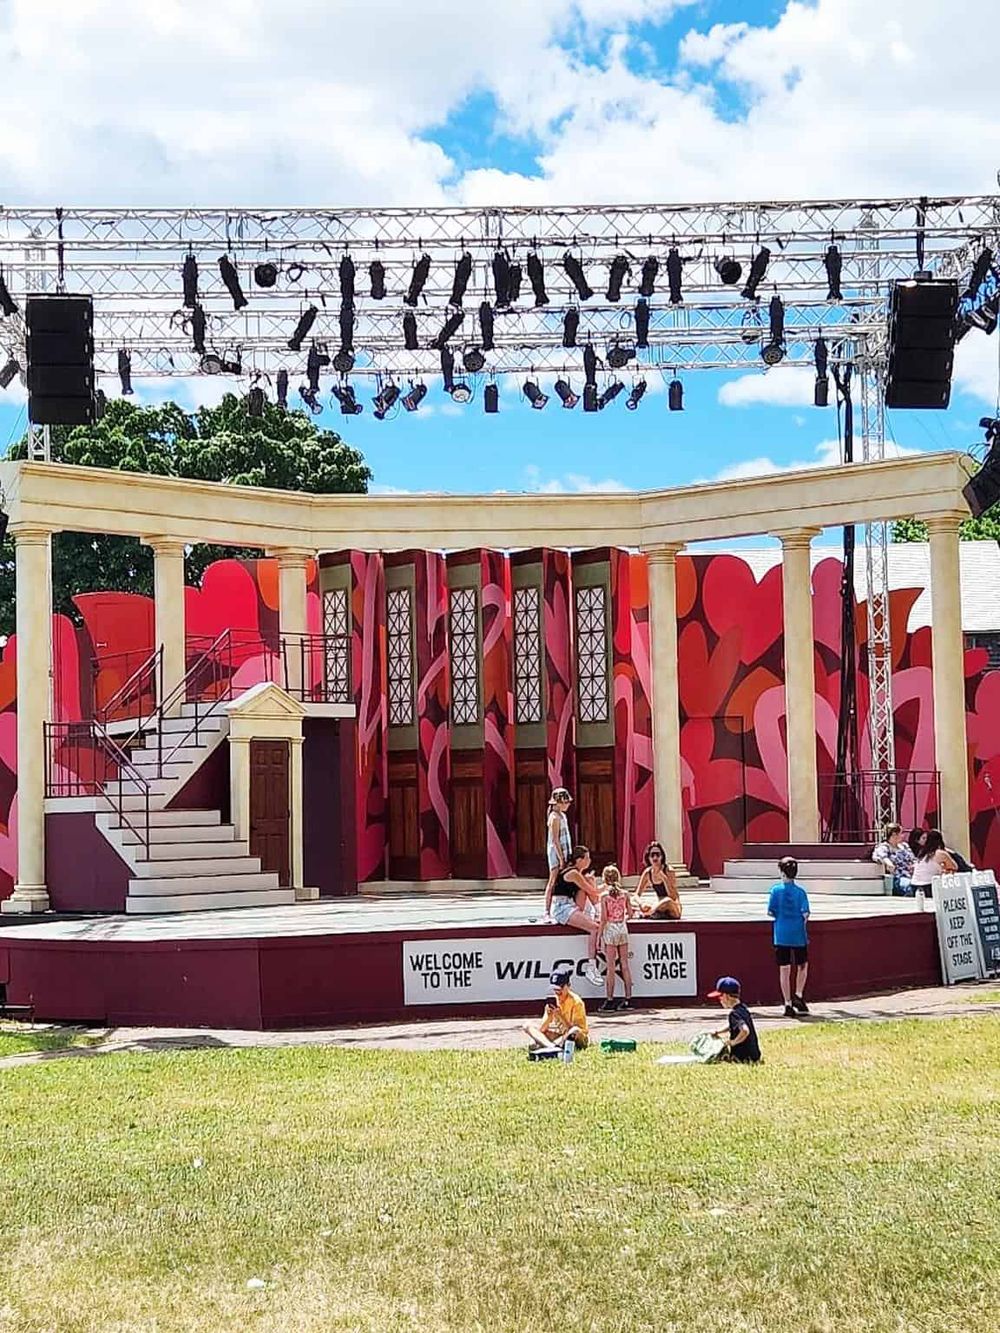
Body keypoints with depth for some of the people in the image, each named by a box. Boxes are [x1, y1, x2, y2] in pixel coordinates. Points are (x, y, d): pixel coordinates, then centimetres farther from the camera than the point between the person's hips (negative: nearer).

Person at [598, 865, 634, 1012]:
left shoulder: (604, 895, -9)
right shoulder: (624, 894, 1)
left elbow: (603, 918, -11)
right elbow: (630, 913, 5)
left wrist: (599, 935, -4)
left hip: (610, 929, -4)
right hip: (623, 928, 4)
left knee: (610, 967, -1)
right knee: (624, 964, 8)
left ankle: (609, 1000, -1)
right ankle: (628, 998, 10)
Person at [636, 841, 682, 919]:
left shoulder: (668, 871, -17)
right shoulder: (647, 873, -2)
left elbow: (673, 897, -22)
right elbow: (637, 895, 0)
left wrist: (664, 878, -32)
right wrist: (642, 904, -22)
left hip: (674, 910, -3)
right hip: (660, 908, 3)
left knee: (668, 901, -38)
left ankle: (648, 913, -23)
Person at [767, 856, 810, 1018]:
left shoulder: (776, 890, -3)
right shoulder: (800, 891, -4)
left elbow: (770, 912, -4)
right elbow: (805, 914, -9)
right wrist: (801, 922, 11)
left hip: (781, 936, 0)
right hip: (798, 935, 0)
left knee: (784, 970, 5)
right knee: (802, 965, 19)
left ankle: (788, 1004, 5)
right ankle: (798, 995, 5)